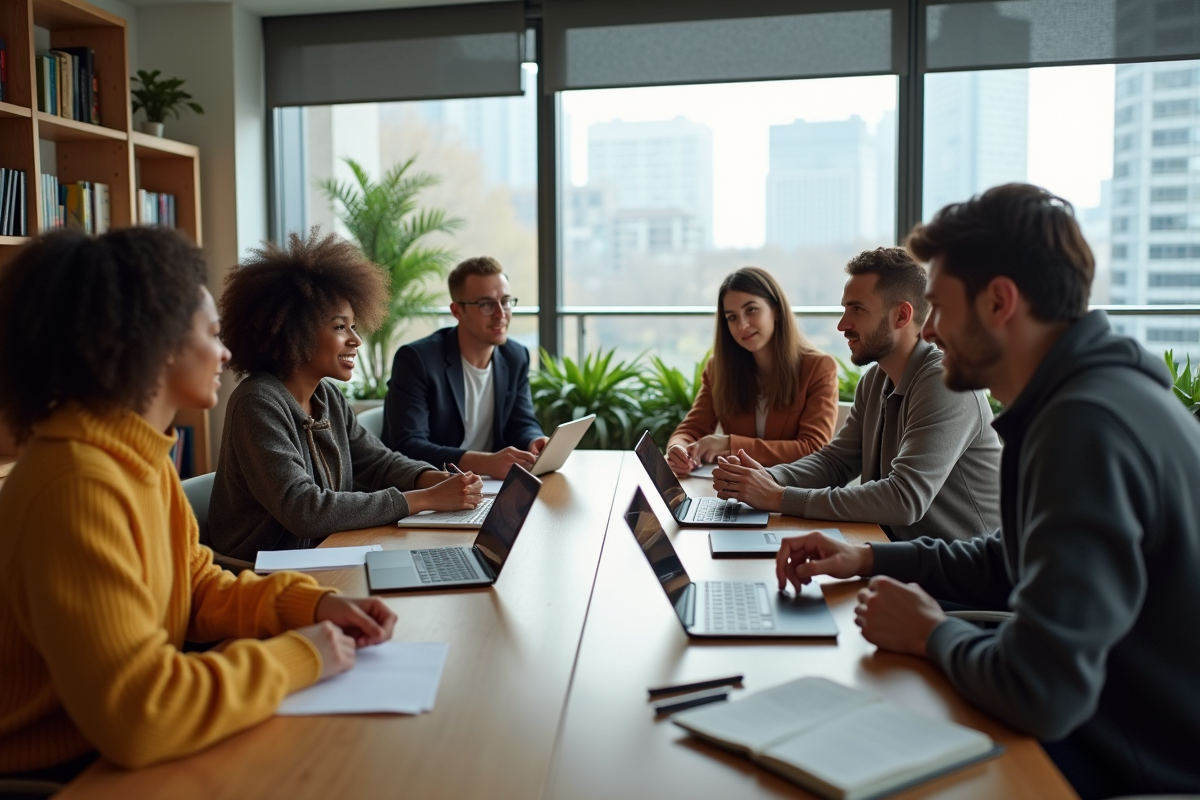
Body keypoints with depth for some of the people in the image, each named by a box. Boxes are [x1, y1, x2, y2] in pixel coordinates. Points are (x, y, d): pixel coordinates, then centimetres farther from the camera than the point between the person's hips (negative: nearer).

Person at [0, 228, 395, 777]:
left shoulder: (142, 458, 2)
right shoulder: (80, 486, -27)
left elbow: (200, 588, 10)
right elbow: (134, 718, -33)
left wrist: (308, 604, -6)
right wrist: (295, 658, -22)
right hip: (59, 771, -8)